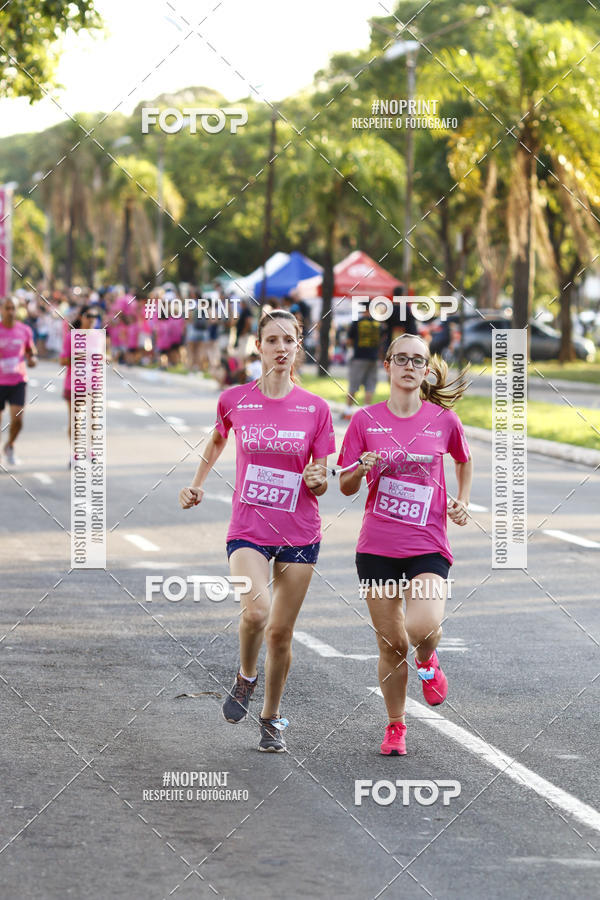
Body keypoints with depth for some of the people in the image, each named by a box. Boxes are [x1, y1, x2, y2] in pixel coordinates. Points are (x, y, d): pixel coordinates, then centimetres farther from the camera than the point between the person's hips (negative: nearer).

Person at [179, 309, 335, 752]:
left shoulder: (315, 408, -1)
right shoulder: (235, 400, -1)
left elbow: (321, 484, 3)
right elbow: (218, 439, 22)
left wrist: (317, 480, -19)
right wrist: (197, 484, 14)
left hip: (300, 533, 1)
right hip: (248, 528, -1)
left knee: (281, 631, 5)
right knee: (256, 610, -25)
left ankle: (272, 717, 26)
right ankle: (246, 678, 6)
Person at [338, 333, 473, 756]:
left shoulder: (444, 420, 2)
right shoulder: (366, 420, 1)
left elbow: (464, 460, 22)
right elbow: (346, 487, 6)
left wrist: (462, 500, 7)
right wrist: (362, 469, -15)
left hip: (428, 546, -1)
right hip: (378, 547, 1)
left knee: (424, 628, -24)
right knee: (392, 645, 4)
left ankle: (427, 661, 13)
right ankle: (396, 725, 26)